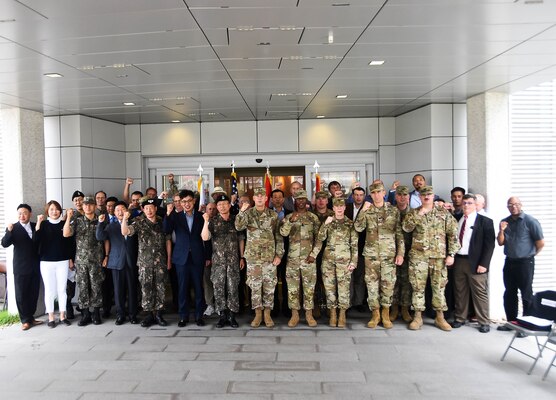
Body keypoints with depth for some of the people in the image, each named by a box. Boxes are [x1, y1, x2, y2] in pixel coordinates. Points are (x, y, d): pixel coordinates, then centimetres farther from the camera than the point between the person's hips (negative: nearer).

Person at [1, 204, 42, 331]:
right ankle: (25, 320, 12)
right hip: (20, 268, -3)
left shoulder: (36, 226, 8)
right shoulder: (13, 228, -3)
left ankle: (31, 317, 23)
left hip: (35, 266, 3)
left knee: (33, 294, 10)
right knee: (21, 295, 2)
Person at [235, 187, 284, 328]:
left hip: (270, 256, 0)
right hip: (253, 257, 0)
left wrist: (279, 254, -2)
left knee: (269, 286, 4)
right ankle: (258, 314, 17)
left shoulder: (273, 215, 4)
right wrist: (242, 211, -26)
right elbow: (239, 227, -16)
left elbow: (279, 237, 5)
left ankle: (267, 314, 17)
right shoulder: (248, 213, 2)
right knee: (255, 286, 5)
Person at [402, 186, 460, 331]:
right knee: (418, 287, 4)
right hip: (418, 255, 0)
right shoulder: (413, 213, 7)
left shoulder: (444, 212, 5)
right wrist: (419, 214, -16)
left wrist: (451, 254, -5)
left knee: (439, 286, 5)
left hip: (439, 256, 0)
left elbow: (453, 233, 2)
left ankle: (440, 317, 18)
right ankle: (417, 317, 13)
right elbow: (406, 228, -10)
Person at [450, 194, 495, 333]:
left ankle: (484, 322, 12)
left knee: (480, 294, 2)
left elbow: (489, 244, -7)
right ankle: (460, 318, 22)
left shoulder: (485, 221, -2)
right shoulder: (457, 220, 11)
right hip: (458, 261, 4)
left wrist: (483, 264, -13)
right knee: (460, 292, 11)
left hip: (475, 263, -4)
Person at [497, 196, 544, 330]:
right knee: (509, 294, 12)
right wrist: (501, 230, -10)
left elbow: (541, 243, -7)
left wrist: (530, 255, 5)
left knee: (526, 294, 3)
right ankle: (511, 322, 23)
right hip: (509, 262, 5)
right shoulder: (505, 222, 6)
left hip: (525, 263, -5)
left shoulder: (530, 221, -10)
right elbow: (500, 243, 6)